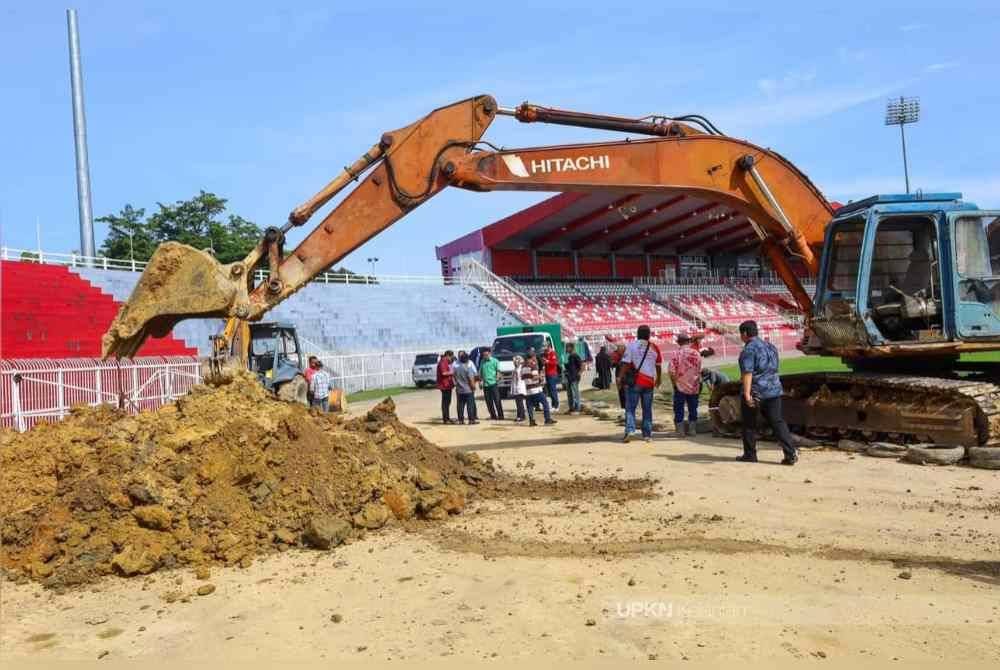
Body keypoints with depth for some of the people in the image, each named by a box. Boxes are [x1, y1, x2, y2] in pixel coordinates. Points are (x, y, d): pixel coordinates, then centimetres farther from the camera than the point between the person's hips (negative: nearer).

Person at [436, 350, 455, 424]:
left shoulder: (446, 362, 19)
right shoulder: (443, 362, -14)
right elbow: (444, 373, -23)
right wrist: (452, 372, -13)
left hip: (448, 385, 10)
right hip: (445, 385, -10)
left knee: (448, 402, 15)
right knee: (445, 402, -7)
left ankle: (447, 418, 22)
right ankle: (445, 419, -5)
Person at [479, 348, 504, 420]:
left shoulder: (494, 361, -1)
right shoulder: (482, 362, 13)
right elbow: (480, 372, 18)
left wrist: (497, 377, -16)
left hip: (493, 383, -5)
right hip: (485, 384, 5)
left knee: (497, 401, -6)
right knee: (488, 402, 6)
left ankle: (500, 416, -2)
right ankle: (493, 416, 15)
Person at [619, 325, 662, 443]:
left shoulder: (631, 345, -4)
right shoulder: (654, 348, 6)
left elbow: (626, 363, -10)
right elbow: (658, 366, 14)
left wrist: (621, 378, -5)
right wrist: (658, 379, 28)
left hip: (634, 381, -3)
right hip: (649, 382, 3)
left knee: (630, 408, 1)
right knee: (647, 409, 11)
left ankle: (629, 430, -16)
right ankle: (647, 434, 13)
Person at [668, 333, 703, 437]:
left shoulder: (675, 354, -12)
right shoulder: (696, 353, -3)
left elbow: (671, 372, -15)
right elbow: (699, 371, 5)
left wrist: (674, 383, -2)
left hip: (680, 386, -3)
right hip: (694, 387, 3)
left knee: (679, 409, 7)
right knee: (693, 408, 13)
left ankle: (680, 430, 9)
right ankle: (692, 429, 19)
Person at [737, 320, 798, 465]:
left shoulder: (749, 350, -13)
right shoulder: (770, 346, 13)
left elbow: (747, 372, -23)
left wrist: (747, 394, -31)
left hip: (755, 392, -7)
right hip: (773, 391, 7)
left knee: (749, 424, 9)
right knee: (777, 422, 6)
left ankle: (750, 454, 17)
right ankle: (791, 454, -3)